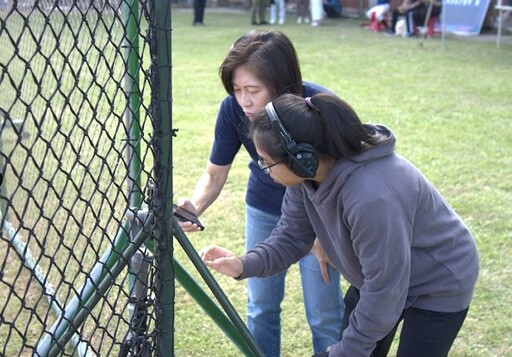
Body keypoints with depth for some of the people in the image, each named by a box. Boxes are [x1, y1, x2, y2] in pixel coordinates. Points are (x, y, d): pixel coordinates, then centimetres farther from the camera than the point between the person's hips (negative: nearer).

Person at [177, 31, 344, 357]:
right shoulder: (233, 109, -24)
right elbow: (215, 173, -11)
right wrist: (194, 207, -30)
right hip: (265, 208, 3)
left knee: (324, 315, 4)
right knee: (261, 307, 13)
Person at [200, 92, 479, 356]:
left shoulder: (372, 197, -41)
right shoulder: (308, 172, -18)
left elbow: (383, 293, -31)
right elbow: (291, 236, -6)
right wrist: (244, 265, -23)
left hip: (438, 285, -7)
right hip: (378, 276, 7)